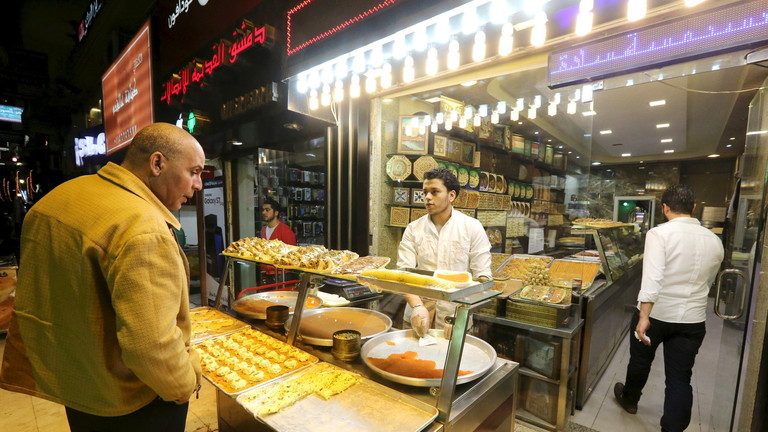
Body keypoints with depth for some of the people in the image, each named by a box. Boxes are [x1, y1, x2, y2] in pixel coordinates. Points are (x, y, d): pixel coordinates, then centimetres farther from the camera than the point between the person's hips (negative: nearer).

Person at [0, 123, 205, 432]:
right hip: (127, 406, -7)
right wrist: (187, 385, -16)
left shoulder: (56, 198, -3)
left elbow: (30, 303, 8)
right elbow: (151, 347, -35)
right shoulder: (143, 229, -33)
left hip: (70, 383, 8)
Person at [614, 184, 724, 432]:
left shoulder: (660, 233, -15)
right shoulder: (714, 241, 2)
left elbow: (652, 277, -26)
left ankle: (630, 399, 43)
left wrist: (644, 316, -26)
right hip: (693, 319, 4)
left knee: (640, 360, 20)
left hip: (655, 313, -3)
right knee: (680, 379, 12)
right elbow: (708, 283, 16)